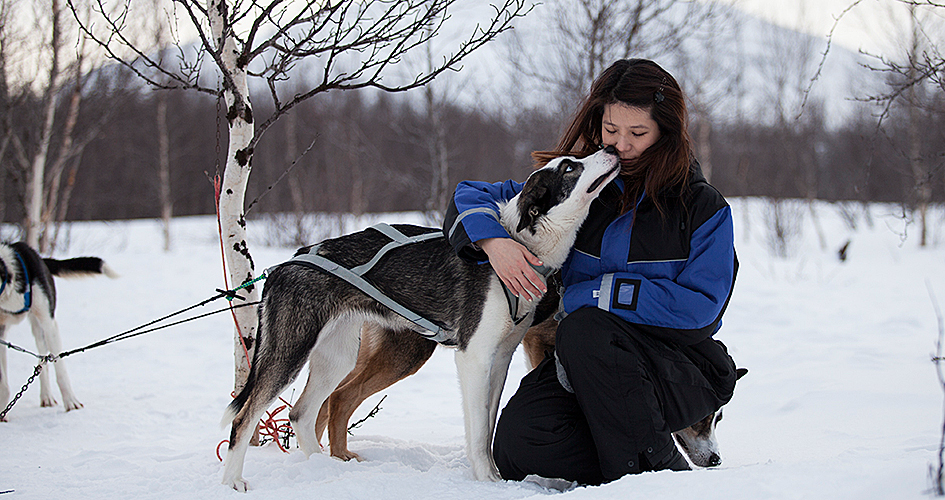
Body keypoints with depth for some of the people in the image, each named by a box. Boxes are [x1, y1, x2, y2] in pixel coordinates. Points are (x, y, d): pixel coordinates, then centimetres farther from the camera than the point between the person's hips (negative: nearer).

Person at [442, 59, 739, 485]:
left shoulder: (703, 208, -5)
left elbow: (699, 308, -16)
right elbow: (470, 196, 8)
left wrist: (590, 294, -15)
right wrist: (493, 241, -16)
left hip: (683, 377, -4)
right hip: (585, 366, 4)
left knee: (584, 328, -34)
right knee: (517, 446, -24)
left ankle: (657, 464, -20)